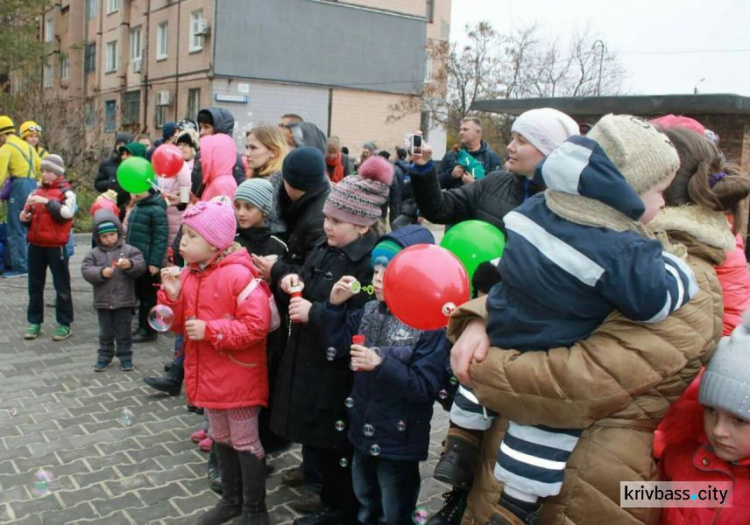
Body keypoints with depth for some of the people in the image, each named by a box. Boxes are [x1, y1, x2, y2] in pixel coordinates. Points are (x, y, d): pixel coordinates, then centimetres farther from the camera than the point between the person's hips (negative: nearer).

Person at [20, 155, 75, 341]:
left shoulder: (66, 192, -4)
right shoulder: (36, 192, 13)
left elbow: (66, 213, -21)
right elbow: (29, 217, 20)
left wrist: (47, 201, -24)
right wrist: (25, 217, -1)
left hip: (55, 246, -6)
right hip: (35, 245, 6)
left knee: (61, 286, 2)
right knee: (35, 285, 11)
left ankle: (64, 324, 9)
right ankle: (34, 322, 21)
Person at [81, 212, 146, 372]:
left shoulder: (129, 250, -3)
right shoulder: (94, 253, 1)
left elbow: (141, 265, -9)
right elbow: (86, 270, -7)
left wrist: (130, 264, -29)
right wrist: (101, 273, -22)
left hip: (124, 300, -1)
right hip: (103, 301, 2)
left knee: (124, 331, 8)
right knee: (105, 332, 13)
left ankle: (125, 356, 19)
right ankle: (104, 356, 26)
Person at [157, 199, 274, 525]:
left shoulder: (239, 275, -21)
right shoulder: (188, 275, 4)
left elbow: (256, 325, -26)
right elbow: (180, 325, 10)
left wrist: (209, 331, -25)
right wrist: (172, 296, -8)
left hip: (238, 378, -8)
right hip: (208, 375, 8)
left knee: (245, 442, 6)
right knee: (221, 439, 21)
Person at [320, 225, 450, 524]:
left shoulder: (432, 324, -21)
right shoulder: (370, 310, 0)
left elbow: (426, 386, -24)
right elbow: (337, 346, 4)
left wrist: (381, 366, -32)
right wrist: (335, 306, -9)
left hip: (398, 441, -6)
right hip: (362, 432, 7)